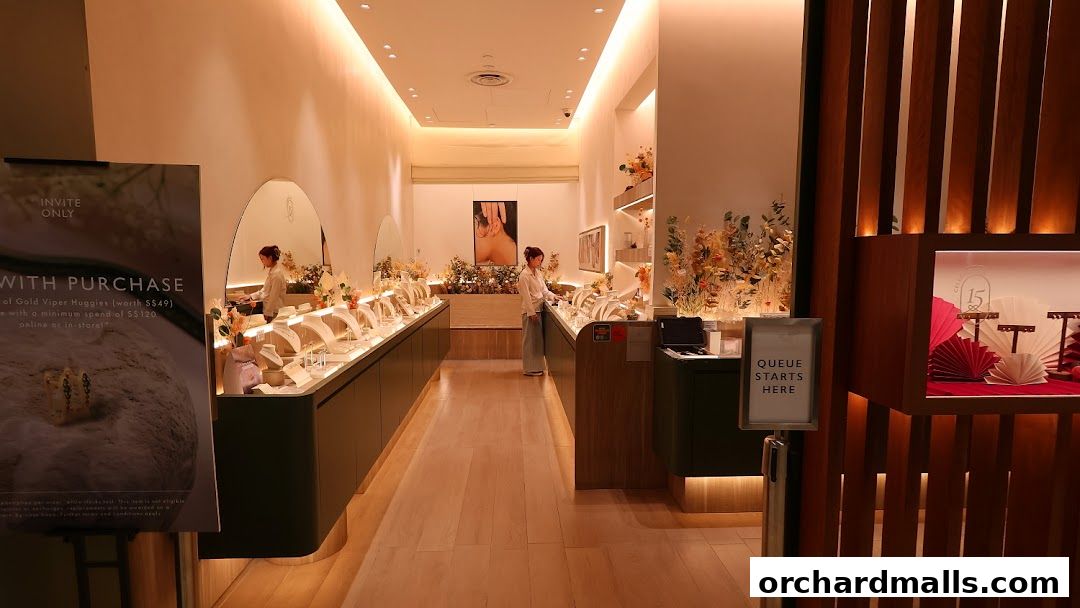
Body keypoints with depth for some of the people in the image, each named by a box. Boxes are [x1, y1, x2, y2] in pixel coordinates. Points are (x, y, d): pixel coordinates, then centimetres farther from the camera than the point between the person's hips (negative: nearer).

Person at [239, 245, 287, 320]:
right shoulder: (271, 270, 11)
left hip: (273, 313, -9)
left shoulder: (277, 274, -19)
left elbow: (273, 298, -19)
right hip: (269, 310, 9)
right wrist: (250, 296, 17)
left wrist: (267, 315, -16)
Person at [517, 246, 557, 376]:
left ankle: (536, 366, 24)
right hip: (530, 311, -9)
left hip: (539, 309, 9)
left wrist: (553, 296, -3)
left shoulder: (537, 273, 12)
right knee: (530, 340, 0)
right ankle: (530, 368, 9)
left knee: (538, 338, 14)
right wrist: (532, 312, -18)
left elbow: (544, 289, 15)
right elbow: (526, 296, -17)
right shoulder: (525, 275, -15)